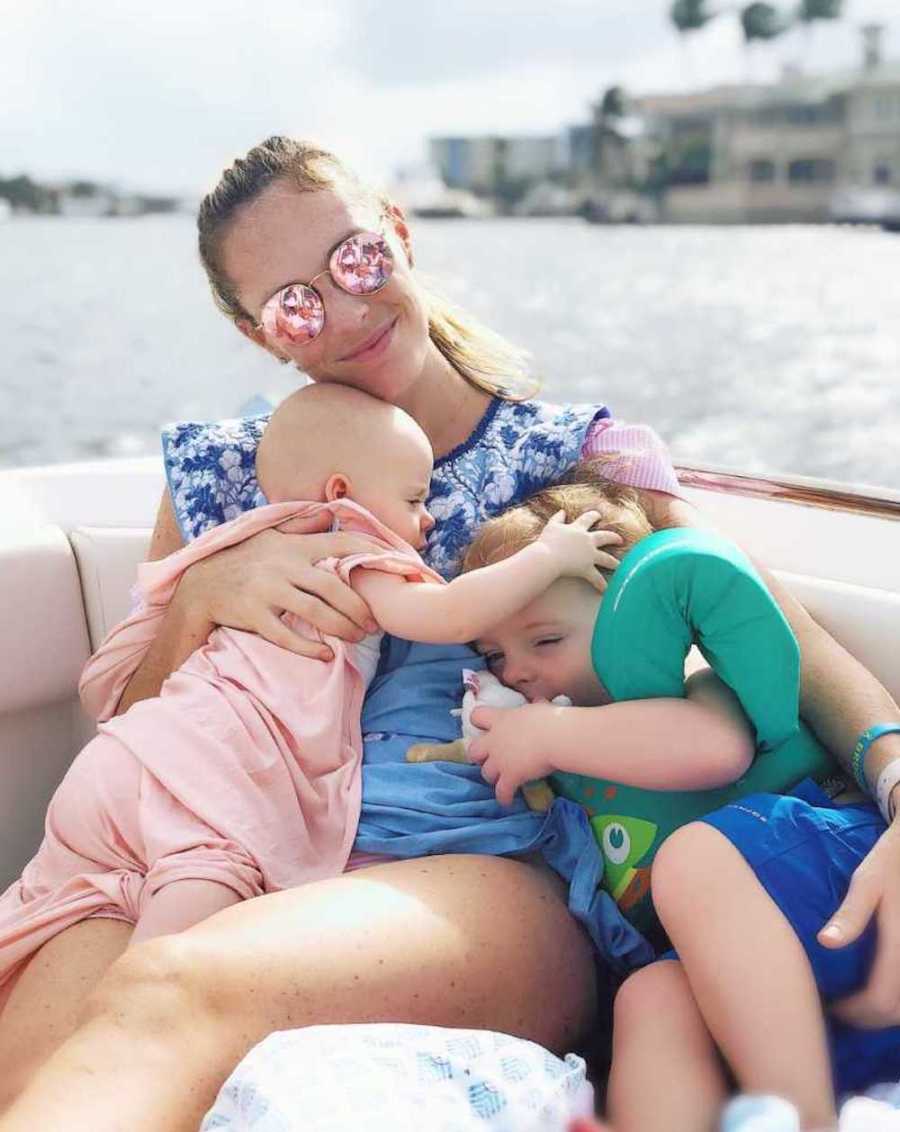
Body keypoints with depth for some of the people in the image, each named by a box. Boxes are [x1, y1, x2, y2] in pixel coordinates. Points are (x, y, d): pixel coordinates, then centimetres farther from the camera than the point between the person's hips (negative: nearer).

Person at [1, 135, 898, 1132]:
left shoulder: (583, 454, 10)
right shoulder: (221, 472, 17)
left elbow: (785, 635, 1)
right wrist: (203, 596, -4)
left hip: (498, 881, -2)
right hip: (247, 878, 3)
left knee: (165, 994, -34)